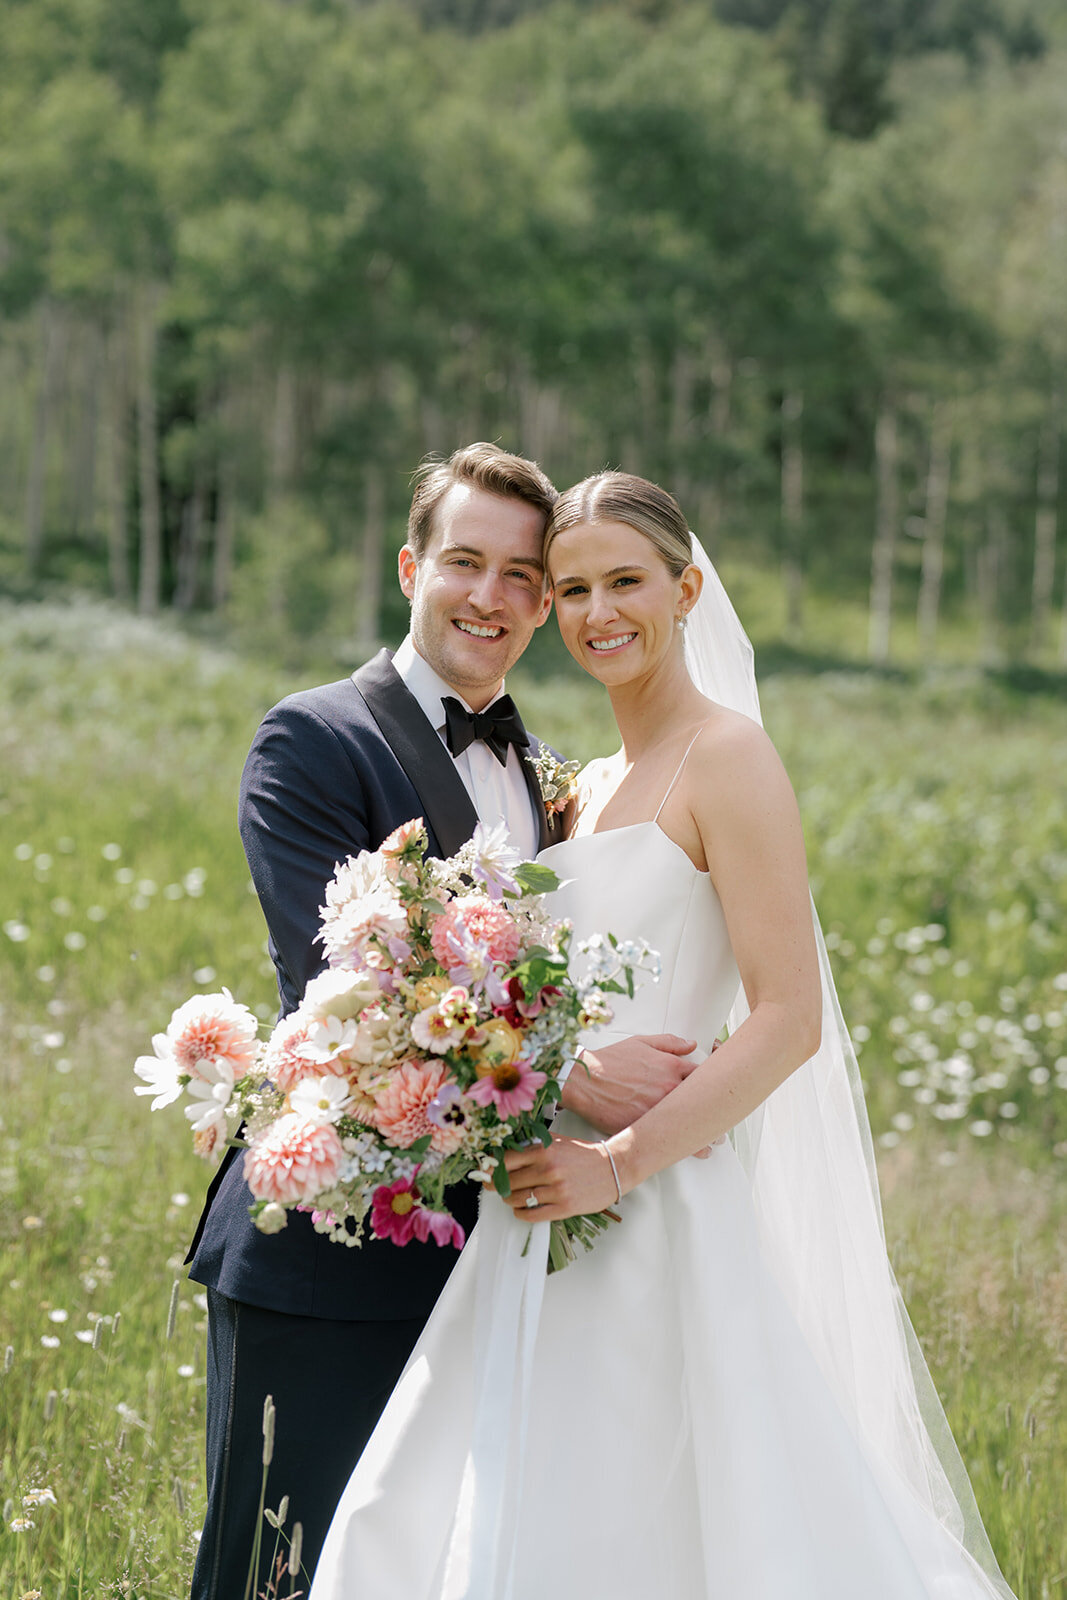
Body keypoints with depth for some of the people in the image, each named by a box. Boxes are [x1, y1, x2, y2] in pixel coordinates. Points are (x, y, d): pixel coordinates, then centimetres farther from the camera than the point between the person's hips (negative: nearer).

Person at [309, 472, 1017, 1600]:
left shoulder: (726, 756, -9)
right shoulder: (592, 787, 16)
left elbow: (789, 1020, -16)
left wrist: (622, 1162, -21)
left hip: (665, 1227, -8)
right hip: (547, 1228, 8)